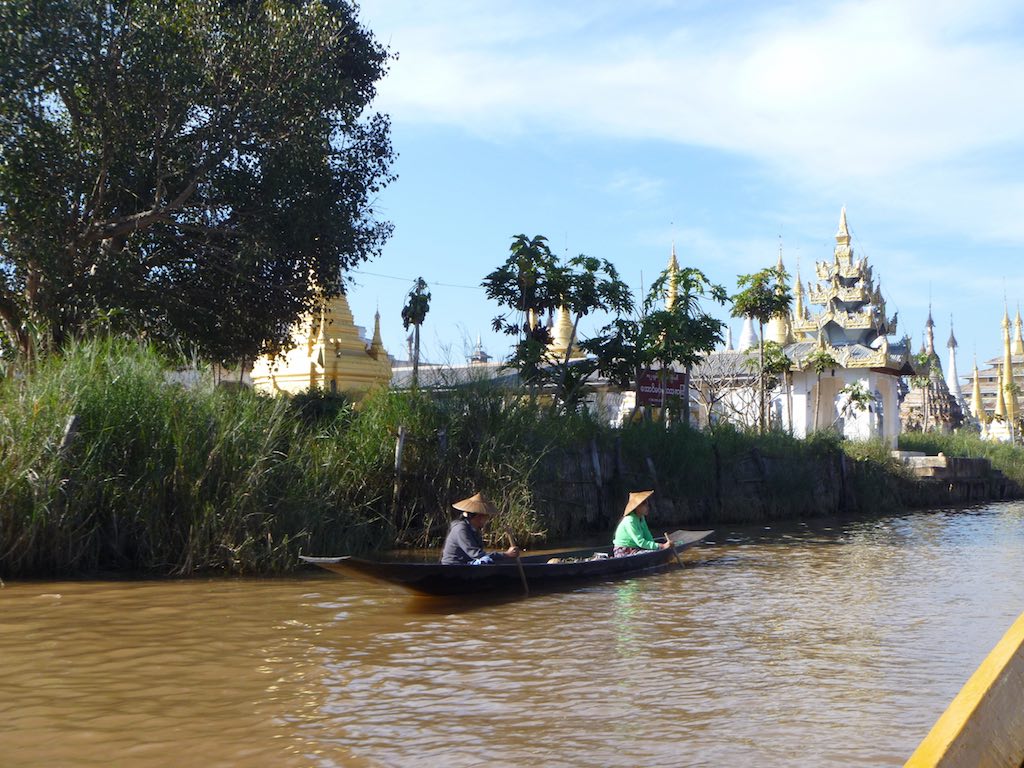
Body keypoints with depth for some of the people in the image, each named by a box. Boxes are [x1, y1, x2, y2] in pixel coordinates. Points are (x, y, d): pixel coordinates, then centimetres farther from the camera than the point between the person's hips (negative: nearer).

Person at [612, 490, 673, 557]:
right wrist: (662, 546, -31)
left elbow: (648, 538, 7)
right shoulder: (630, 521, -21)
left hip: (635, 549, 9)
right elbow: (641, 542, -26)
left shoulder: (641, 518, 9)